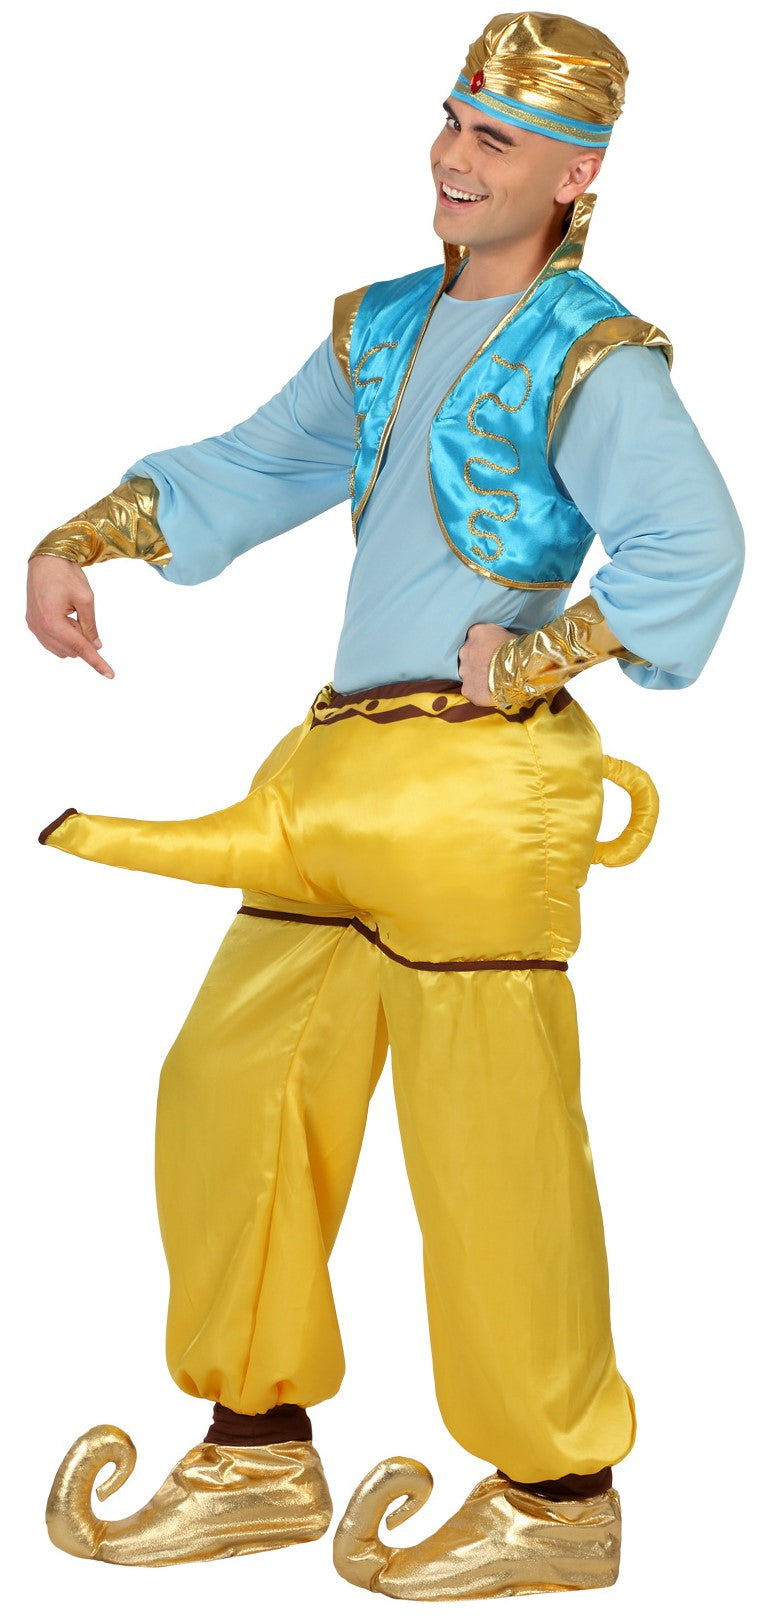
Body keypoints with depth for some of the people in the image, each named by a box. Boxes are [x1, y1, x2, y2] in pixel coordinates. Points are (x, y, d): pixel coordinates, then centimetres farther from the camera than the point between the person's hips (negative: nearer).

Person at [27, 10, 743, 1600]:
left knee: (488, 1135, -4)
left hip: (480, 781, -8)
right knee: (233, 1089, 11)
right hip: (342, 766, 8)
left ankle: (560, 1497, 12)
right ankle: (262, 1454, 25)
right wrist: (77, 543, 11)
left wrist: (530, 660, -17)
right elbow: (243, 473, 23)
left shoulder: (595, 359, -7)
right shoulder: (383, 328, 17)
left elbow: (692, 548, -20)